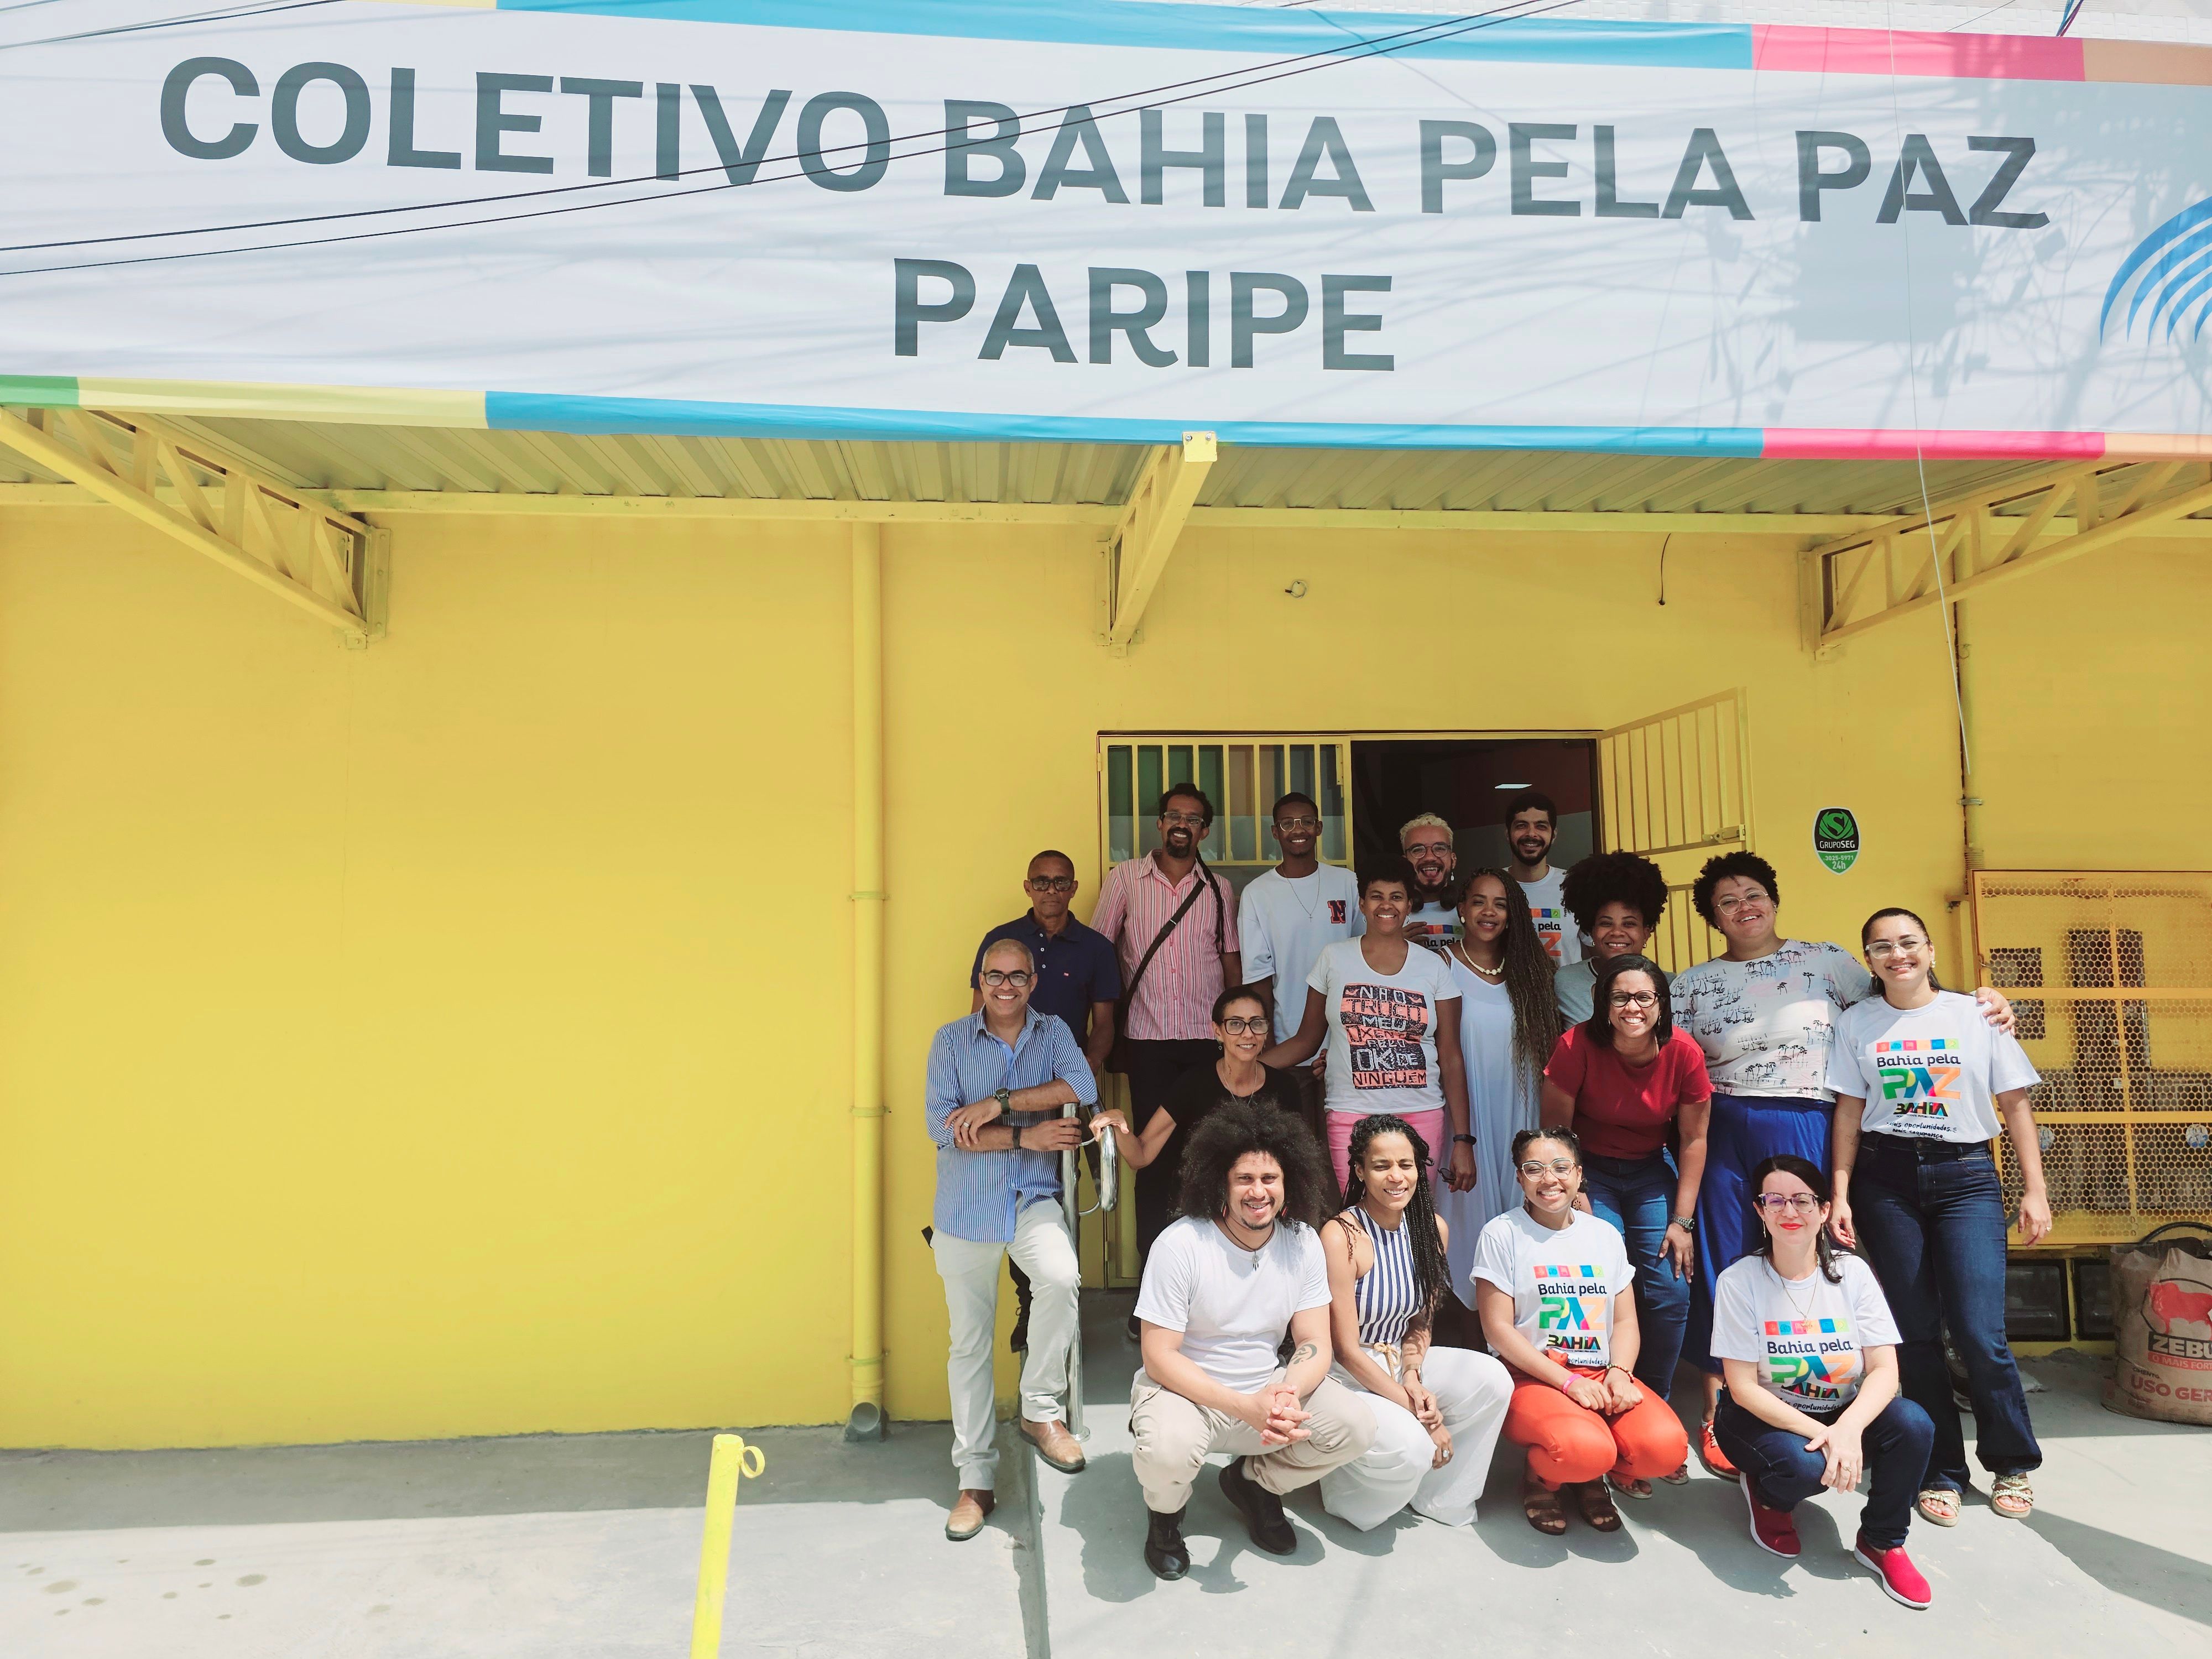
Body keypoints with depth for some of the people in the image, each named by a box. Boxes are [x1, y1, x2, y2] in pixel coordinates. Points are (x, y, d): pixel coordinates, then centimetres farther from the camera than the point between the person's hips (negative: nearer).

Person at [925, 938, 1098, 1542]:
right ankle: (976, 1479, 22)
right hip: (966, 1207, 0)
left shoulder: (1053, 1032, 5)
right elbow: (942, 1126, -9)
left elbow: (1083, 1088, -14)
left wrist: (999, 1102, -20)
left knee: (1062, 1276, -29)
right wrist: (1027, 1136, -16)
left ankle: (1041, 1410, -6)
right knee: (970, 1341, 6)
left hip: (1033, 1198, 0)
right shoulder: (951, 1040, 1)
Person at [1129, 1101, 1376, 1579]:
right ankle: (1166, 1510, 5)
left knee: (1356, 1425, -17)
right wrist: (1245, 1407, -29)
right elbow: (1159, 1357, -19)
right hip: (1185, 1391, -4)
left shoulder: (1302, 1243, -5)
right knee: (1167, 1450, -36)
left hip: (1266, 1388, 4)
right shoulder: (1180, 1245, -20)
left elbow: (1315, 1343, -4)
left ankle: (1253, 1482, 12)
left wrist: (1289, 1392, -28)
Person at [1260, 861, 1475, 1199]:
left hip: (1422, 1117, 1)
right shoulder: (1334, 959, 4)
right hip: (1351, 1116, -1)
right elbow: (1306, 1041, 7)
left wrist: (1463, 1140, 2)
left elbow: (1451, 1058, 6)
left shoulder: (1433, 966, 5)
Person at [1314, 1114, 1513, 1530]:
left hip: (1399, 1363, 6)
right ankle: (1349, 1497, 3)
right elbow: (1346, 1349, -18)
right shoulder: (1341, 1236, -20)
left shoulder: (1432, 1229, 0)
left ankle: (1440, 1500, 1)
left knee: (1492, 1380, -18)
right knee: (1410, 1448, -31)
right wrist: (1418, 1414, -18)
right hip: (1345, 1375, -6)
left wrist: (1413, 1377, -13)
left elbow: (1420, 1322, 8)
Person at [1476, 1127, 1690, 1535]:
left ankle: (1590, 1477, 9)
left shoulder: (1605, 1234, 13)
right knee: (1586, 1449, -34)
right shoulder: (1502, 1234, -2)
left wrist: (1620, 1373, -10)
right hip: (1532, 1377, -4)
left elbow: (1625, 1321, 11)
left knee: (1666, 1446, -25)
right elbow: (1498, 1329, -7)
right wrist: (1568, 1382, -15)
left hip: (1601, 1376, 5)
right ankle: (1540, 1479, 3)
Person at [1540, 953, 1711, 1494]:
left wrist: (1682, 1220, -3)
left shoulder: (1684, 1054, -15)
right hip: (1591, 1170, -2)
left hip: (1653, 1172, 3)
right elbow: (1556, 1127, -11)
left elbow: (1694, 1139, -3)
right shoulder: (1579, 1045, -21)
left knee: (1671, 1292, -9)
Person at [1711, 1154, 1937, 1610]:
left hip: (1843, 1417, 3)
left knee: (1912, 1423, -26)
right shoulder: (1739, 1281, -14)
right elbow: (1744, 1387, -15)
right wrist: (1819, 1433, -28)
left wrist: (1848, 1428, -32)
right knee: (1802, 1465, -35)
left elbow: (1885, 1370, -13)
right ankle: (1766, 1497, 5)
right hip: (1765, 1420, -3)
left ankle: (1882, 1542, -1)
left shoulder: (1852, 1273, -6)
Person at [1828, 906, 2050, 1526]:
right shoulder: (1857, 1023, 5)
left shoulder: (1977, 1015, 3)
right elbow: (1849, 1112, 5)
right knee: (1915, 1333, 5)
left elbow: (2014, 1104, 5)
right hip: (1886, 1179, 1)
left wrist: (2035, 1190, 1)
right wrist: (1841, 1194, 0)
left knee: (1980, 1334, -7)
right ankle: (1941, 1472, 19)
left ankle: (2012, 1465, 18)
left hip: (1966, 1178, -1)